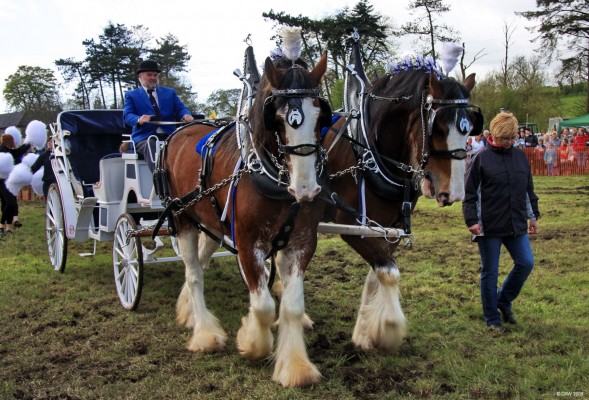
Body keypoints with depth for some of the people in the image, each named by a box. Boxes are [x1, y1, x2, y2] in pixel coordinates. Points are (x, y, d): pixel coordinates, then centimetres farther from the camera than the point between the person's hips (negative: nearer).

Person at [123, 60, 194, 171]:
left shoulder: (170, 92, 24)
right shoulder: (131, 95, 16)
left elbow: (181, 108, 13)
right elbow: (127, 115, 1)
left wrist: (186, 115, -14)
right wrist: (139, 120, -24)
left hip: (169, 136, 2)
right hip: (145, 137, -2)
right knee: (150, 146, -37)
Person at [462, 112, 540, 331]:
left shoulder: (520, 156, 9)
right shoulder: (481, 159, -6)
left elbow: (529, 190, 18)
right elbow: (470, 193, -7)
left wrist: (533, 216, 18)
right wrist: (472, 221, -13)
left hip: (516, 225, 5)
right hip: (489, 227, -5)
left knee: (526, 263, 2)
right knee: (490, 272, 4)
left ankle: (504, 301, 25)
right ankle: (492, 318, 19)